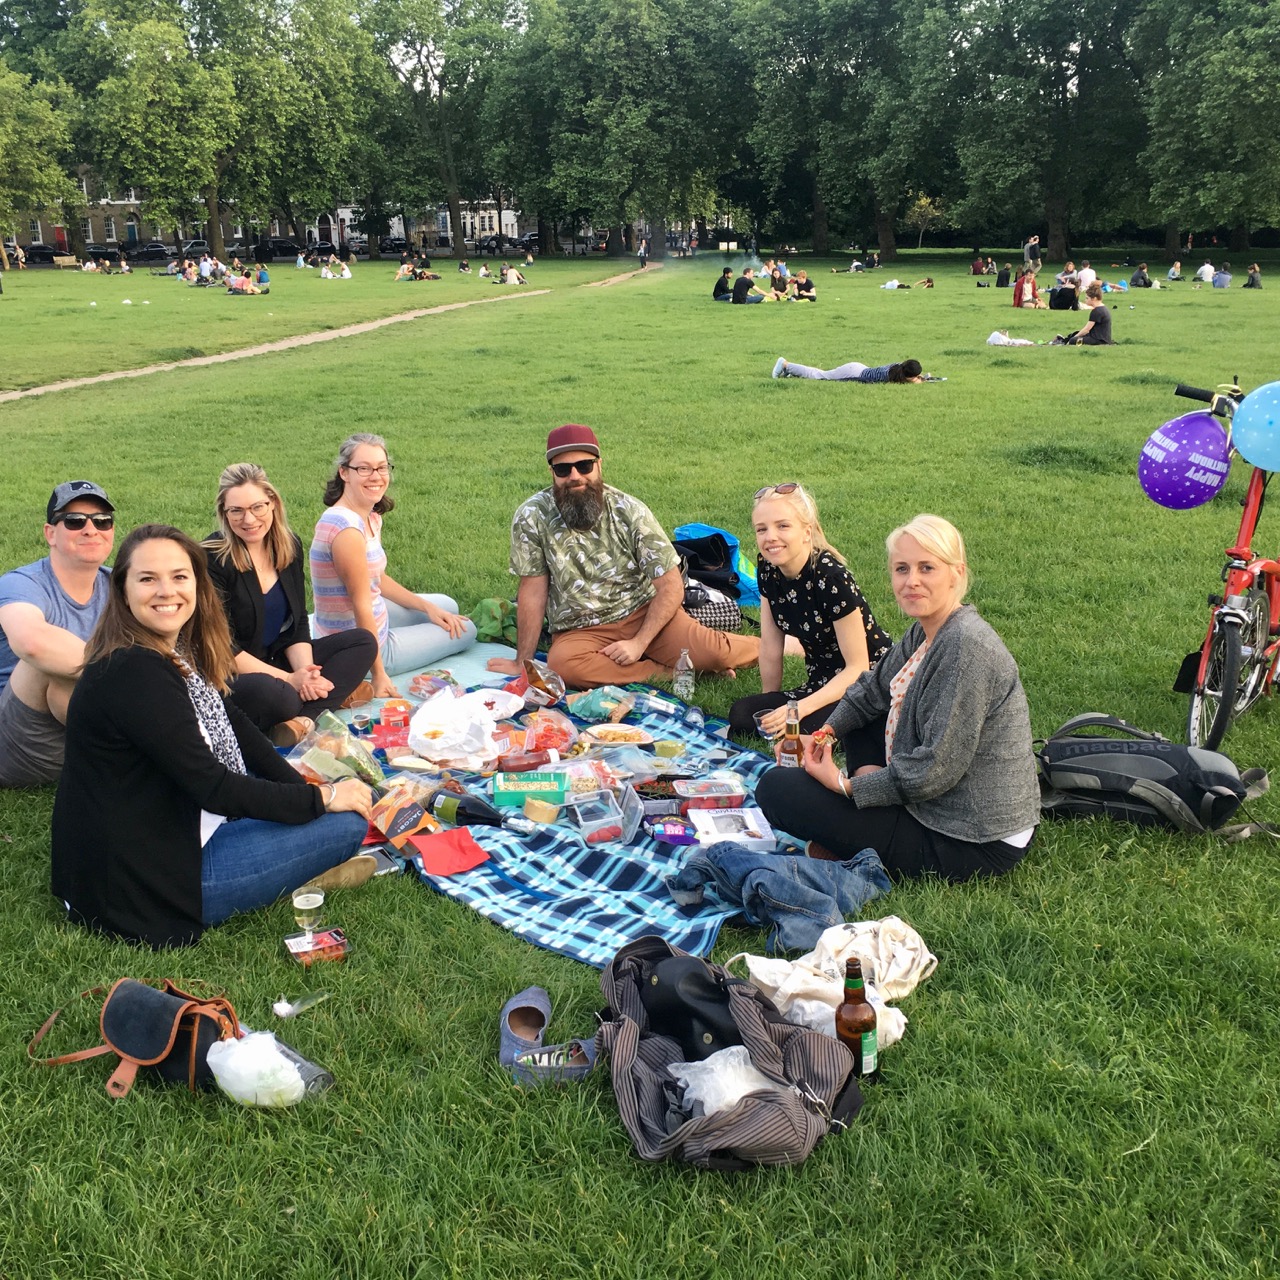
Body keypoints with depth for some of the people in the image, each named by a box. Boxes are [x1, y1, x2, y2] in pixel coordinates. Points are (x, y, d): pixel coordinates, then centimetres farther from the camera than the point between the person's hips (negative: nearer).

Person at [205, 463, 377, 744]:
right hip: (228, 676, -8)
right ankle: (334, 694, -11)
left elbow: (297, 624, 6)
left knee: (363, 642, -4)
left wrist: (305, 672, -13)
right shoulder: (212, 559, -16)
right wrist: (290, 679, -21)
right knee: (273, 693, -41)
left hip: (278, 657, 8)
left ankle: (303, 720, -24)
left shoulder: (289, 545, 3)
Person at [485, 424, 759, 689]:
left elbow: (671, 586, -7)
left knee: (711, 652, -26)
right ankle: (671, 671, -18)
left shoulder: (630, 511, -8)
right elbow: (533, 590, -3)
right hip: (578, 631, 0)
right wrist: (522, 662, -2)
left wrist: (639, 643, -17)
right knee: (562, 663, -35)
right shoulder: (531, 517, -9)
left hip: (644, 612, 0)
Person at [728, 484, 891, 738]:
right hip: (821, 685, 6)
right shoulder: (768, 569, -4)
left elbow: (858, 668, -21)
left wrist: (799, 708, -30)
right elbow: (770, 646, 4)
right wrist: (770, 705, 11)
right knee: (740, 715, -16)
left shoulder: (831, 578, -24)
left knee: (806, 728, -33)